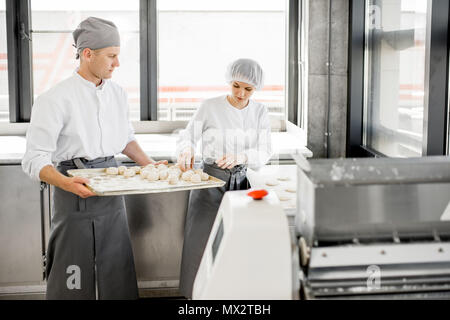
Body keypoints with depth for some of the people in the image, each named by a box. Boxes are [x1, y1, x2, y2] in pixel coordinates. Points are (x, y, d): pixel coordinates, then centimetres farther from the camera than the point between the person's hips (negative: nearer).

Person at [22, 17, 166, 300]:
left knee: (117, 269, 11)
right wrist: (68, 184, -32)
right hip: (76, 192, -6)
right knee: (75, 275, 1)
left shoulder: (118, 94, 6)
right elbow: (35, 160, -15)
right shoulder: (55, 100, -14)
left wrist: (149, 165, 7)